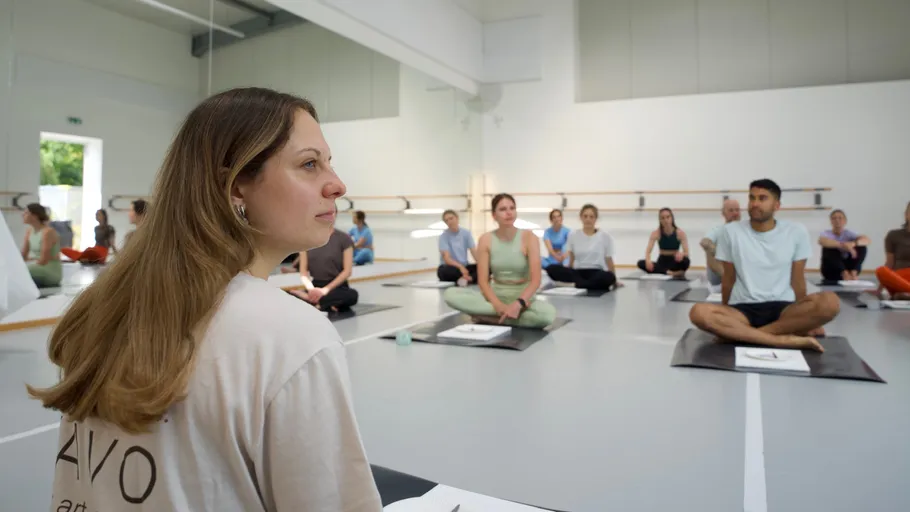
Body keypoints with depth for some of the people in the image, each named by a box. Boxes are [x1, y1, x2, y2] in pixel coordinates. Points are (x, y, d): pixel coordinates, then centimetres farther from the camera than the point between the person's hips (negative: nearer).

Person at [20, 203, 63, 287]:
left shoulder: (48, 232, -17)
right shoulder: (29, 230, 8)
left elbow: (43, 261, -19)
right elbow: (23, 256, 8)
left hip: (51, 272, -8)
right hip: (37, 270, 8)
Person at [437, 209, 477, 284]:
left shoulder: (466, 233, 4)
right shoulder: (443, 236, -7)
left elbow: (474, 252, -4)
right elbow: (446, 258, -19)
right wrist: (460, 266, -38)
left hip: (464, 267, 4)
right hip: (450, 267, -3)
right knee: (443, 271, -38)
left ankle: (467, 279, -43)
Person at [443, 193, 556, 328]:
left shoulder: (528, 237, -8)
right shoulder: (486, 239, -3)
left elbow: (535, 280, -15)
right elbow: (482, 280, -6)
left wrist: (519, 303, -32)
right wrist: (497, 304, -25)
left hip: (522, 297, -1)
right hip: (496, 295, 2)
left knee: (548, 313, -37)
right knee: (450, 294, -24)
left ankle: (489, 318, -22)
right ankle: (500, 312, -23)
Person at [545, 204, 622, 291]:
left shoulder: (605, 236, 4)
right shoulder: (573, 235, 8)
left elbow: (609, 260, 10)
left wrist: (614, 281, 11)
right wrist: (568, 275, 13)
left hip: (597, 273, -1)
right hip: (578, 272, 2)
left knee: (608, 276, -39)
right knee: (552, 268, -26)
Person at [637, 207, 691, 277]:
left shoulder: (680, 233, -10)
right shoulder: (656, 233, -8)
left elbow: (686, 253, -14)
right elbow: (648, 251, -16)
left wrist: (681, 254, -40)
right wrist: (648, 261, -39)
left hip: (674, 262, -2)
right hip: (662, 262, 3)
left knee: (686, 260, -37)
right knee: (641, 263, -28)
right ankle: (669, 272, -32)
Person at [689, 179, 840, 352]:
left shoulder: (797, 232, 4)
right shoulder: (731, 231, 3)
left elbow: (797, 281, 9)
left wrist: (804, 318, 7)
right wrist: (724, 318, 12)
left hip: (783, 308, 1)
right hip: (743, 309, -1)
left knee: (830, 302, -31)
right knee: (699, 312, -32)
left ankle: (734, 332, -28)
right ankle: (784, 339, -32)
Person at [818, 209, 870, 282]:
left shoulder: (848, 233, 2)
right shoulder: (827, 233, -5)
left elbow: (867, 240, -16)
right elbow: (821, 241, -31)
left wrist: (853, 243, -38)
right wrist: (841, 245, -44)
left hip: (846, 267, 3)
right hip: (831, 270, -3)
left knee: (861, 247, -16)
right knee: (830, 246, -27)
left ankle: (853, 273, -31)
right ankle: (845, 273, -39)